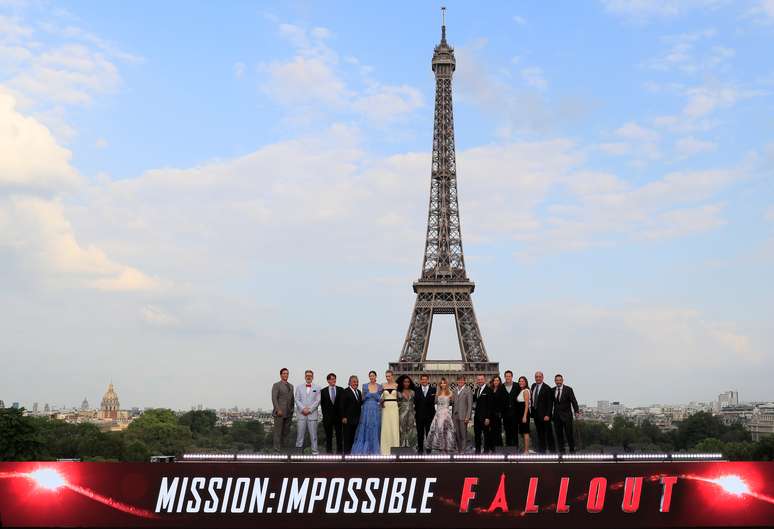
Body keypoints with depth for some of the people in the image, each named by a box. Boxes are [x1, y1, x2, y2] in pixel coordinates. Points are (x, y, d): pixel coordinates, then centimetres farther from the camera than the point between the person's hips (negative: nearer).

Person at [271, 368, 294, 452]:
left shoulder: (291, 386, 16)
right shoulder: (276, 385, -5)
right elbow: (274, 398, -12)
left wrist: (292, 410, 12)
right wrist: (278, 410, -20)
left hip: (288, 413, 6)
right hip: (279, 412, -6)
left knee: (286, 431, 6)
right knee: (278, 431, -4)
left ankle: (283, 447, 11)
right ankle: (277, 449, -2)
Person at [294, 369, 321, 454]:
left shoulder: (317, 388, 9)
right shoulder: (299, 388, 13)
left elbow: (317, 401, 0)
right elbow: (297, 400, 5)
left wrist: (309, 409, -10)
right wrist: (303, 409, -10)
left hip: (312, 414, -1)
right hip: (301, 414, 1)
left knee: (313, 434, -1)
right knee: (300, 433, 0)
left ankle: (314, 451, 2)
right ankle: (298, 449, 5)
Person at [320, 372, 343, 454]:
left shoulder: (341, 390, 4)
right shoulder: (323, 391, 4)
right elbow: (322, 404, 5)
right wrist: (325, 414, -2)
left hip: (338, 416, 0)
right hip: (328, 417, 0)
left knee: (339, 435, 2)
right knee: (328, 436, 5)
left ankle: (339, 451, 7)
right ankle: (329, 452, 10)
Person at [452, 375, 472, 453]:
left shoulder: (468, 391, -4)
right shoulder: (455, 391, 15)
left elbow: (470, 405, -8)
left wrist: (467, 417, -13)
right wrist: (452, 414, 7)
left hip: (463, 416, -5)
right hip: (455, 416, 6)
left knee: (463, 434, -3)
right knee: (457, 434, 9)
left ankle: (463, 451, 1)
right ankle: (458, 450, 16)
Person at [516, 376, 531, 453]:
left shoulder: (525, 391, -11)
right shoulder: (520, 391, 17)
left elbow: (527, 404, -16)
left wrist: (525, 416, -21)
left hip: (524, 413, -10)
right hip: (520, 413, 10)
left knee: (525, 432, -8)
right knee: (523, 432, 12)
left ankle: (526, 450, -7)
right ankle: (526, 449, 18)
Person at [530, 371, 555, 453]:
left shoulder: (547, 388, -12)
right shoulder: (533, 386, 9)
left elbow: (550, 403, -14)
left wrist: (547, 415, -19)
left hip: (544, 415, -7)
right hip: (535, 413, 7)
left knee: (548, 433, 2)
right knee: (539, 433, 11)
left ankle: (551, 450, 10)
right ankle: (541, 450, 17)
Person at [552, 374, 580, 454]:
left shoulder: (568, 389, -3)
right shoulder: (553, 390, 8)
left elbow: (573, 401, -8)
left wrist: (576, 411, -19)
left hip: (566, 415, -3)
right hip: (557, 415, 3)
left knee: (569, 433, -3)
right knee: (559, 434, 4)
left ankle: (572, 450, 8)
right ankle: (561, 450, 10)